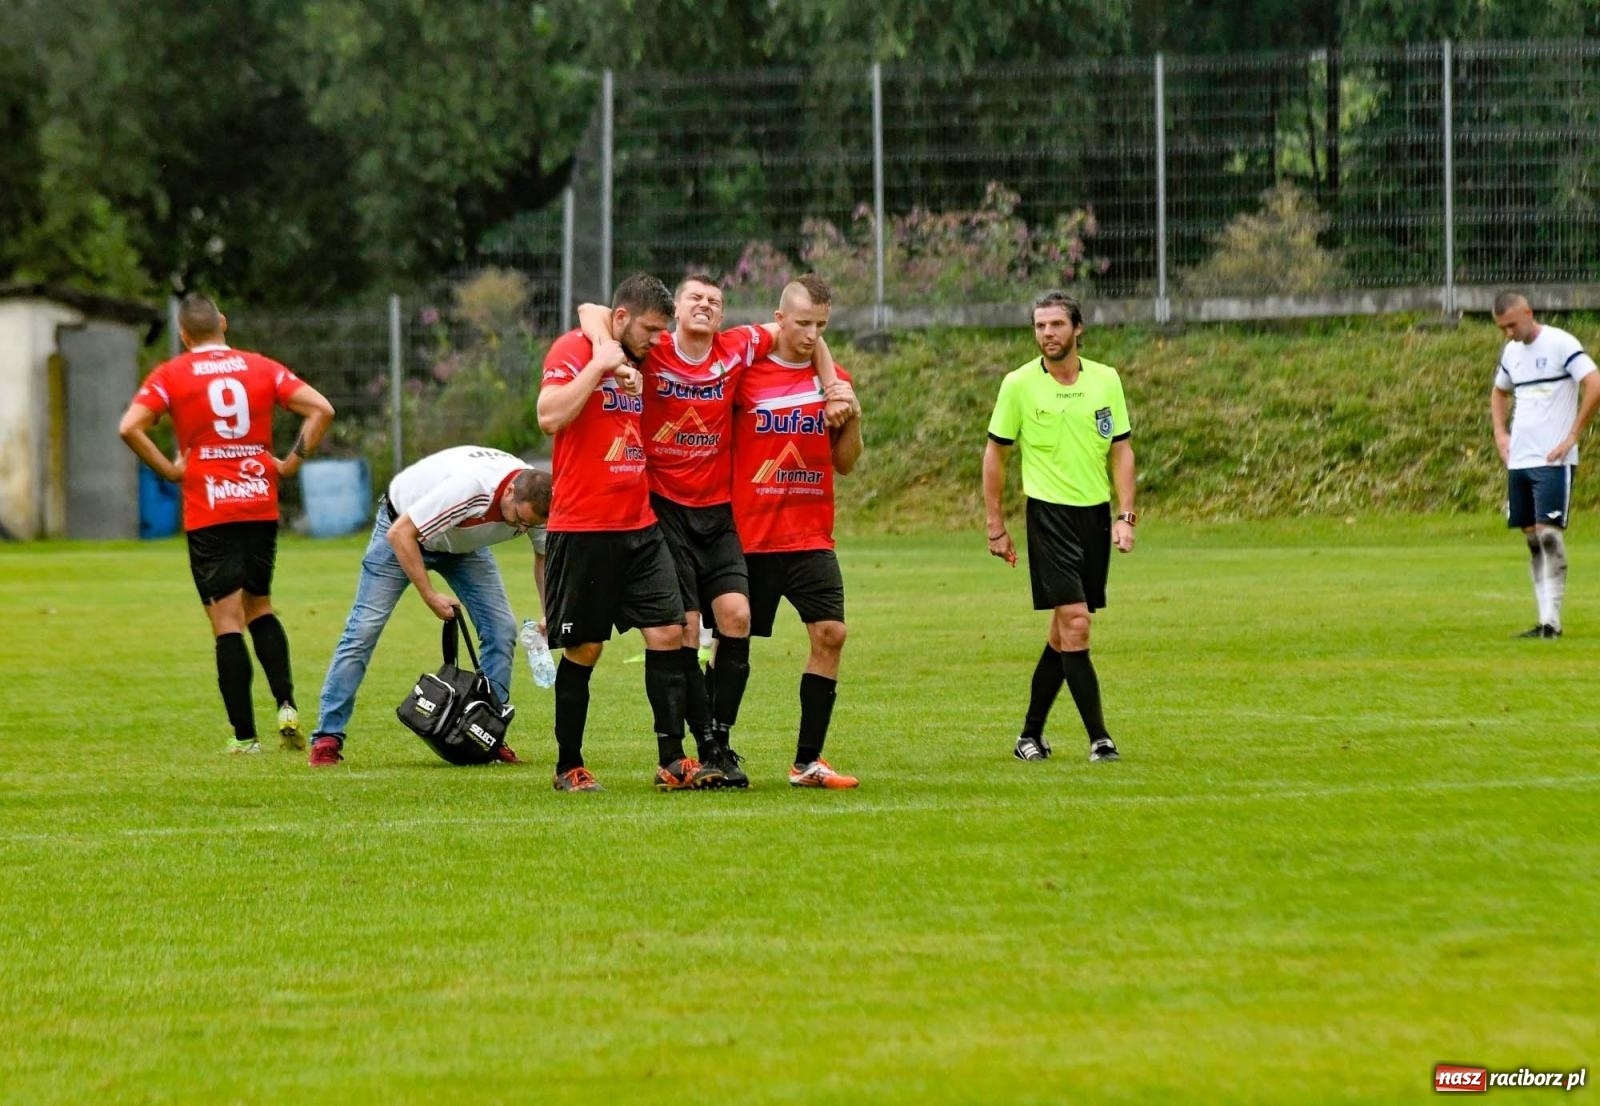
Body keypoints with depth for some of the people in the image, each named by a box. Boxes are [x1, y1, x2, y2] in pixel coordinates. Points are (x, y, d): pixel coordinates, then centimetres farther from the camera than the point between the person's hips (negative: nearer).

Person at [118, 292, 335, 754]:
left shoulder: (170, 375, -1)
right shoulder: (261, 368, 7)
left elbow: (130, 427, -14)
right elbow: (321, 409, -1)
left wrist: (168, 469, -3)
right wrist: (292, 461, 5)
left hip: (208, 513, -3)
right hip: (261, 506, 3)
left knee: (227, 621, -2)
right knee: (260, 608, 20)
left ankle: (244, 736, -5)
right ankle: (286, 706, 2)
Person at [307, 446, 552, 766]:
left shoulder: (535, 502, -23)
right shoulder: (467, 487, -43)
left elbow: (544, 556, -1)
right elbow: (400, 534, -34)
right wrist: (430, 595, -31)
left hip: (464, 544, 6)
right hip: (405, 530, -6)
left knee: (502, 629, -7)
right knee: (364, 629, -12)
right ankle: (328, 737, -8)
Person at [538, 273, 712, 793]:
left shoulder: (635, 360, 15)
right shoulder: (573, 350, -8)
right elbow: (550, 416, -23)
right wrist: (600, 366, -20)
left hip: (639, 525, 7)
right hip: (582, 530, -7)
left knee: (667, 634, -3)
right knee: (583, 649, 0)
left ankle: (671, 760, -2)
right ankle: (569, 766, 11)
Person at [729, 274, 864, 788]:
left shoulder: (834, 380, 8)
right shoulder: (746, 373, -3)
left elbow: (844, 464, 12)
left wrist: (853, 417, -4)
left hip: (811, 537, 2)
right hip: (748, 535, -2)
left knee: (830, 633, -10)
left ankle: (807, 761, -4)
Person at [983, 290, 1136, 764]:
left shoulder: (1106, 380, 4)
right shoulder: (1019, 384, -4)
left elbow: (1121, 449, 8)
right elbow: (995, 452, 4)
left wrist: (1125, 516, -2)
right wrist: (996, 525, 2)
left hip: (1096, 514, 4)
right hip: (1050, 513, -4)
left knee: (1065, 630, 8)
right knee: (1075, 623, -14)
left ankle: (1031, 734, 20)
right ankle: (1098, 738, -11)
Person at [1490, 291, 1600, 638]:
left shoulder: (1561, 344, -10)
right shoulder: (1511, 351, 13)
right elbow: (1499, 393, 31)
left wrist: (1572, 437, -15)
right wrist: (1500, 433, 16)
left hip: (1553, 460, -7)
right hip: (1518, 459, 7)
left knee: (1549, 533, -13)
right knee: (1531, 537, 6)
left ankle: (1552, 620, -12)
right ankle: (1544, 620, 10)